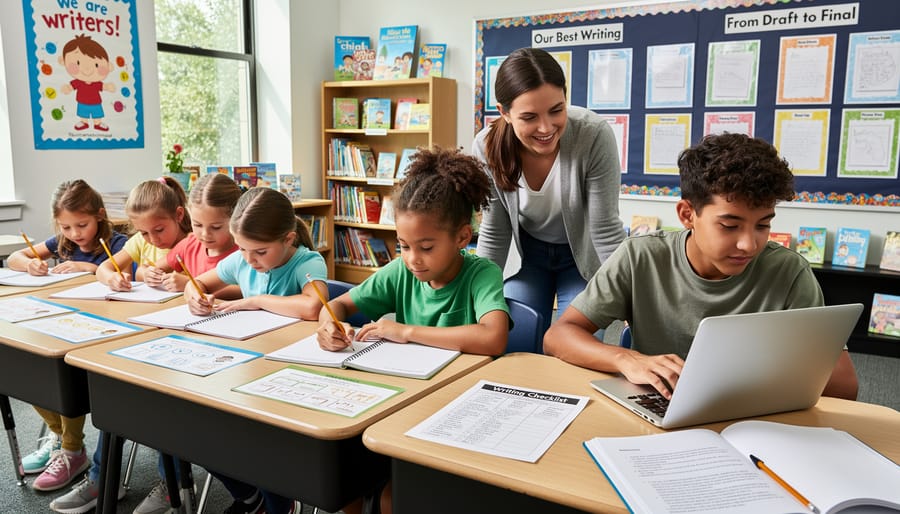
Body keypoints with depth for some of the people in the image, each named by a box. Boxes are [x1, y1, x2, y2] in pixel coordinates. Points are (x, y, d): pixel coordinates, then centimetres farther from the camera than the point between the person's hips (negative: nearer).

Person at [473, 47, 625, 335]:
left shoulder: (595, 136, -31)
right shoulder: (487, 148, -24)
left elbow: (606, 229, -21)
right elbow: (493, 234, -11)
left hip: (583, 255, -1)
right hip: (527, 253, 2)